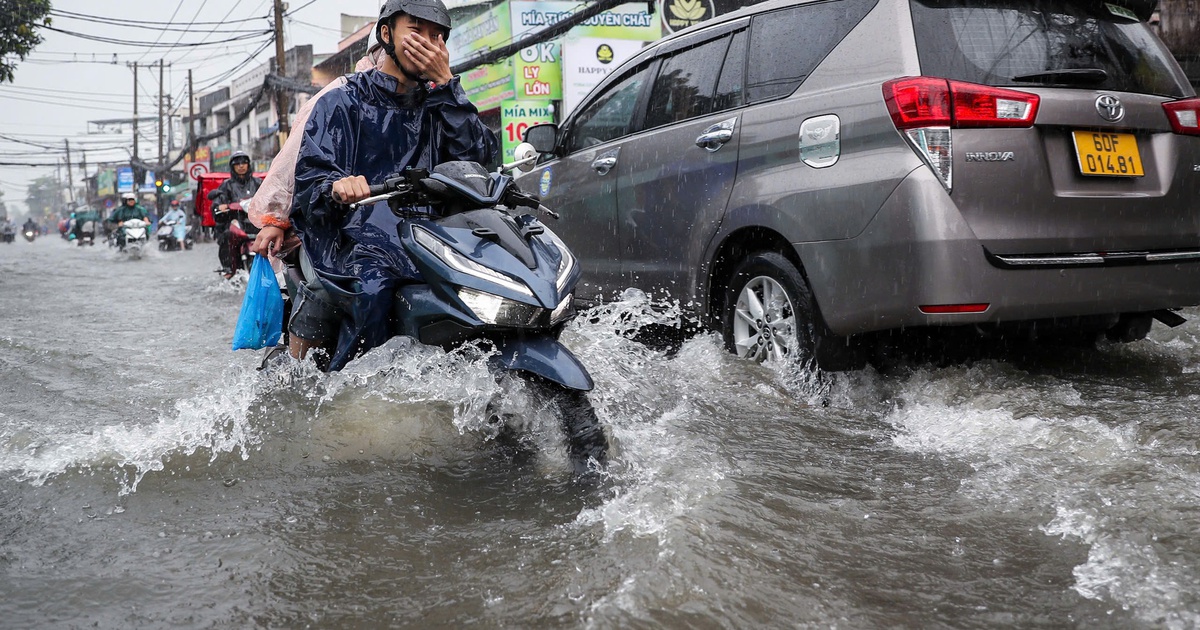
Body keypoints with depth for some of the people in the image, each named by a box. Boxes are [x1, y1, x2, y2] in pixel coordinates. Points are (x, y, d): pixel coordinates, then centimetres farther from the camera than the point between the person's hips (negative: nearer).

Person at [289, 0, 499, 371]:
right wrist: (337, 186, -27)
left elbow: (482, 156, 4)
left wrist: (445, 84, 0)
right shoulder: (341, 104, 11)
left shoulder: (438, 107, 23)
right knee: (375, 281, -36)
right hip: (350, 233, -4)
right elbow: (309, 176, -2)